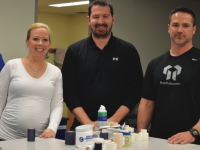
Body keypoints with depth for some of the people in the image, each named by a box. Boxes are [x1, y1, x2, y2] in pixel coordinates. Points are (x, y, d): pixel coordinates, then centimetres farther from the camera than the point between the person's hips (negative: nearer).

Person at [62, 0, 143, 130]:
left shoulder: (128, 51, 5)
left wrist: (114, 120, -11)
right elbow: (68, 92, 0)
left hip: (117, 127, 0)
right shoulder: (74, 51, 5)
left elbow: (135, 90, 1)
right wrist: (88, 123, -11)